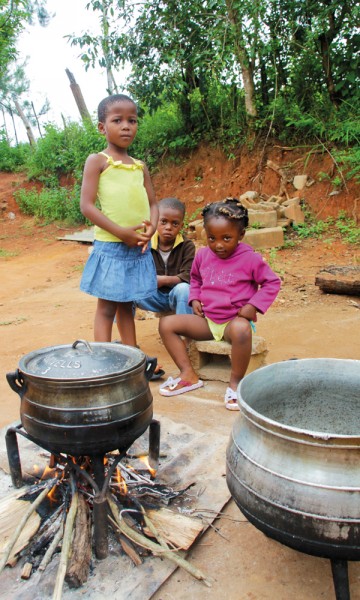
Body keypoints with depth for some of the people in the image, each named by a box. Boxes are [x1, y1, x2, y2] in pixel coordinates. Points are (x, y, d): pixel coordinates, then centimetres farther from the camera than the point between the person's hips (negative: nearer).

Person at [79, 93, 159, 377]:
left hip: (140, 248, 5)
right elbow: (87, 205, -11)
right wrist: (121, 232, -18)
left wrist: (151, 229, -7)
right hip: (110, 247, -5)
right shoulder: (97, 161, -3)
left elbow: (153, 204, 15)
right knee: (107, 308, 2)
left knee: (127, 307, 15)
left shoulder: (140, 167, 12)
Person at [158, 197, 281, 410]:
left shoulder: (250, 258, -10)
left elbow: (272, 283, -2)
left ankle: (236, 382, -19)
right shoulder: (203, 255, 4)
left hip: (235, 319, -5)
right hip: (206, 319, 5)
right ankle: (188, 375, -6)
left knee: (241, 330, -42)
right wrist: (195, 299, 5)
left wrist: (253, 305, -14)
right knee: (167, 323, -11)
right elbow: (195, 278, 23)